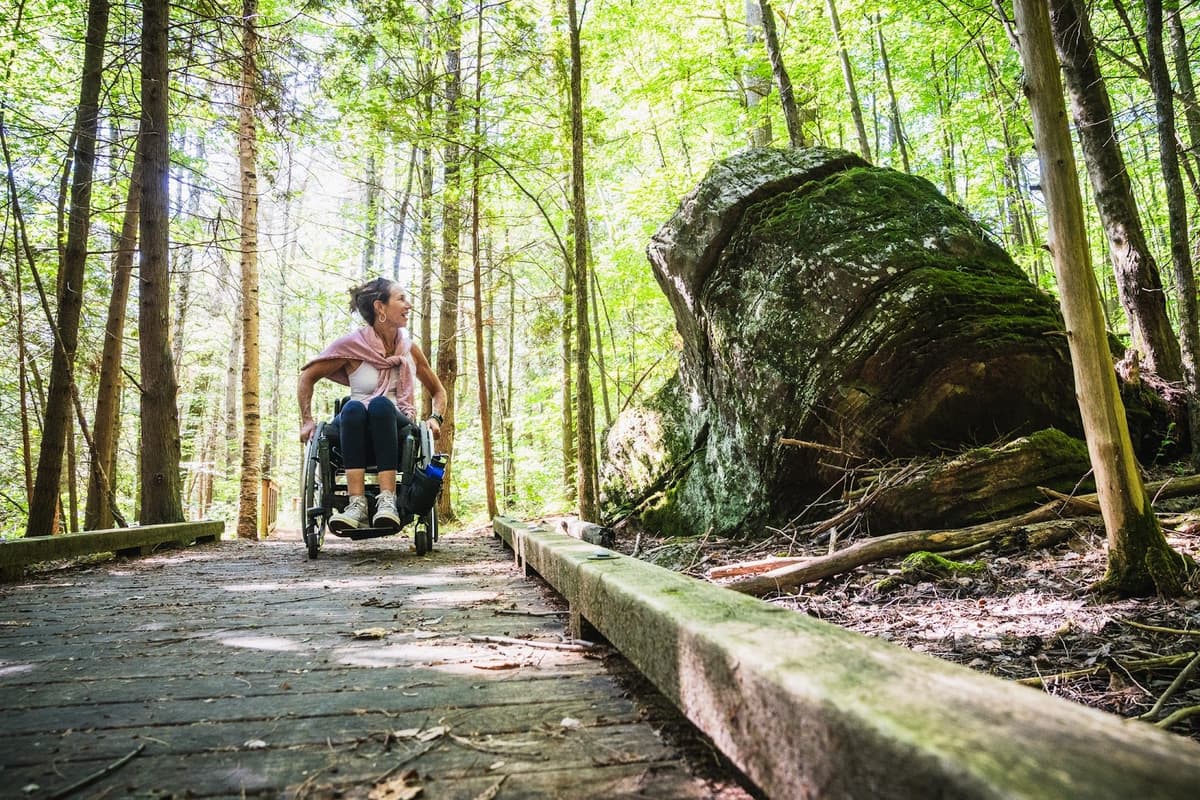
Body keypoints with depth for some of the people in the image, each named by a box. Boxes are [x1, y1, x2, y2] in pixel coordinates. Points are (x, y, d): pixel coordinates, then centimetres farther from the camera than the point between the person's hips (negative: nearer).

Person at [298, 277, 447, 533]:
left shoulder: (410, 348, 7)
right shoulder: (352, 345, -2)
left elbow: (438, 391, 19)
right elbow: (308, 377, 8)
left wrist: (435, 418, 0)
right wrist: (307, 420, 0)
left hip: (398, 431, 1)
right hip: (357, 439, -1)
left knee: (381, 404, -33)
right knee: (353, 407, -35)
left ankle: (387, 500, -44)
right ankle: (357, 504, -44)